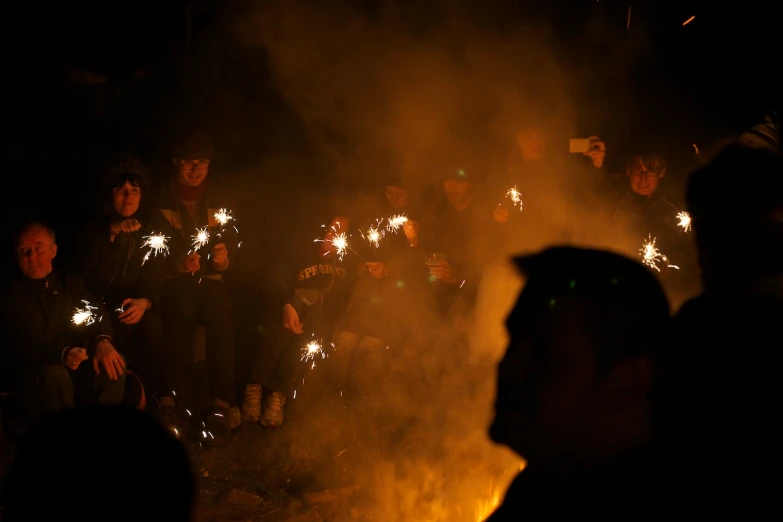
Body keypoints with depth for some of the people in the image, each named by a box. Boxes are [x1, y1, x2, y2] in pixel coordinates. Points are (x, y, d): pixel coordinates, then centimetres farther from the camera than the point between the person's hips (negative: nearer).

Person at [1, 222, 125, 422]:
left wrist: (102, 341, -23)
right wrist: (63, 354, -36)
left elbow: (96, 314, 4)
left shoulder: (71, 282, 17)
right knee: (56, 374, -36)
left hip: (78, 365, 4)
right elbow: (26, 341, -14)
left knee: (115, 363, -23)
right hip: (34, 373, -4)